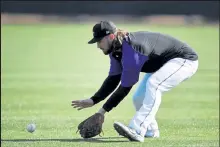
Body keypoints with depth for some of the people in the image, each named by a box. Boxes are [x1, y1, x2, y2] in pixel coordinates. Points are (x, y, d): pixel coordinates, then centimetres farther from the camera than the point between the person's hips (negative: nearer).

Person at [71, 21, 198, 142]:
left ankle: (136, 131, -41)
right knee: (139, 98, 8)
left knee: (152, 85, -33)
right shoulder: (116, 49, -5)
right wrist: (93, 100, -9)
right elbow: (113, 80, 1)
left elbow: (125, 87, -29)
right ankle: (150, 131, 30)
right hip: (161, 65, 11)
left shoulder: (131, 52, -34)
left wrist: (103, 110, -25)